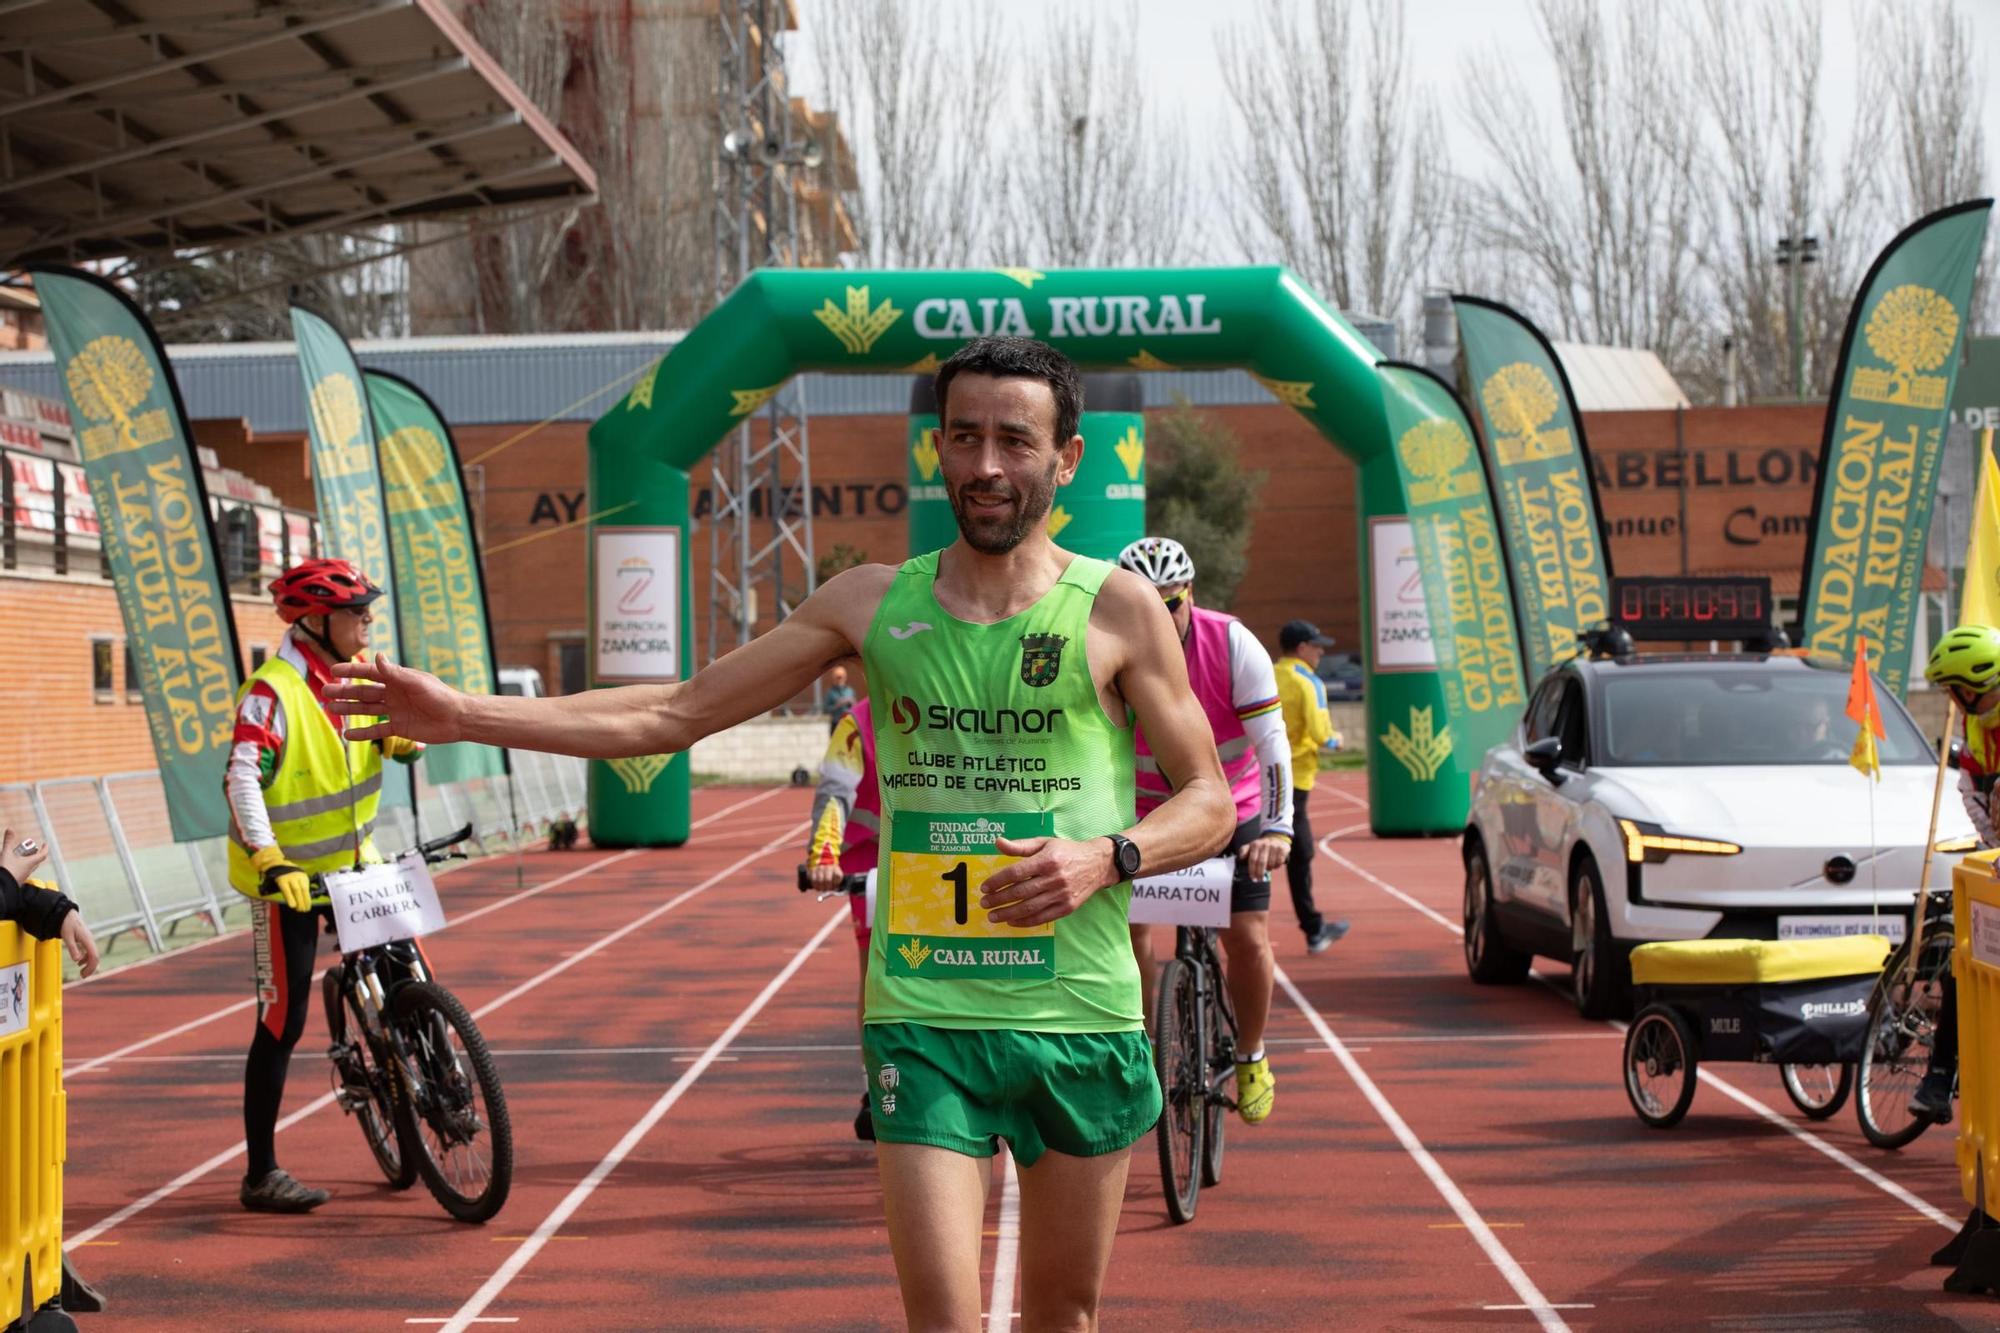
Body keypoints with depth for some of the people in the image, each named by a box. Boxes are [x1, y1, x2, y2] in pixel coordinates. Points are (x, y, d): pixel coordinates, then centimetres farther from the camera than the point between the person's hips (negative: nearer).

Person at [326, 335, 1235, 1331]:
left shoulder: (1117, 607, -1)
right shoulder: (871, 603, 5)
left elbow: (1210, 801, 3)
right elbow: (677, 713, 6)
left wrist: (1109, 856, -18)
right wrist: (463, 716, 0)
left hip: (1082, 1021, 0)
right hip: (924, 1016, 0)